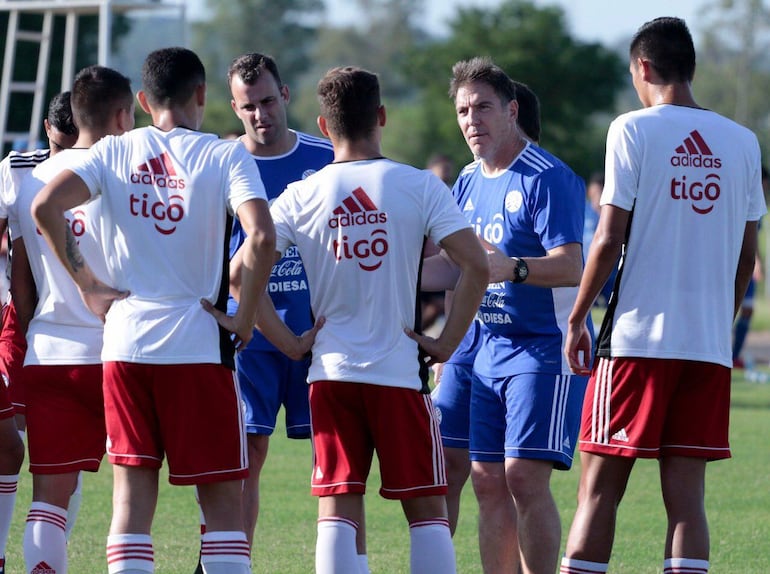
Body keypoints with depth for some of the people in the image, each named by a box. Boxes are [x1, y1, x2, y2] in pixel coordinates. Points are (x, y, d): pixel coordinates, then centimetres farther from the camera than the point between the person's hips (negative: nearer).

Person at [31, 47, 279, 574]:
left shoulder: (114, 152, 5)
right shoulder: (226, 157, -3)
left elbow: (46, 205, -8)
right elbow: (261, 236, -18)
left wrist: (88, 286, 0)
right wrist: (245, 318, -6)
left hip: (125, 341, 3)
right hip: (200, 346, -3)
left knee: (132, 494, 5)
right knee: (223, 499, 4)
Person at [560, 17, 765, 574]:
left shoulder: (634, 130, -4)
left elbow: (609, 241, -7)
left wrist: (576, 320, 2)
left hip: (636, 338, -4)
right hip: (709, 342, 4)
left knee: (599, 488, 1)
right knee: (686, 496, 3)